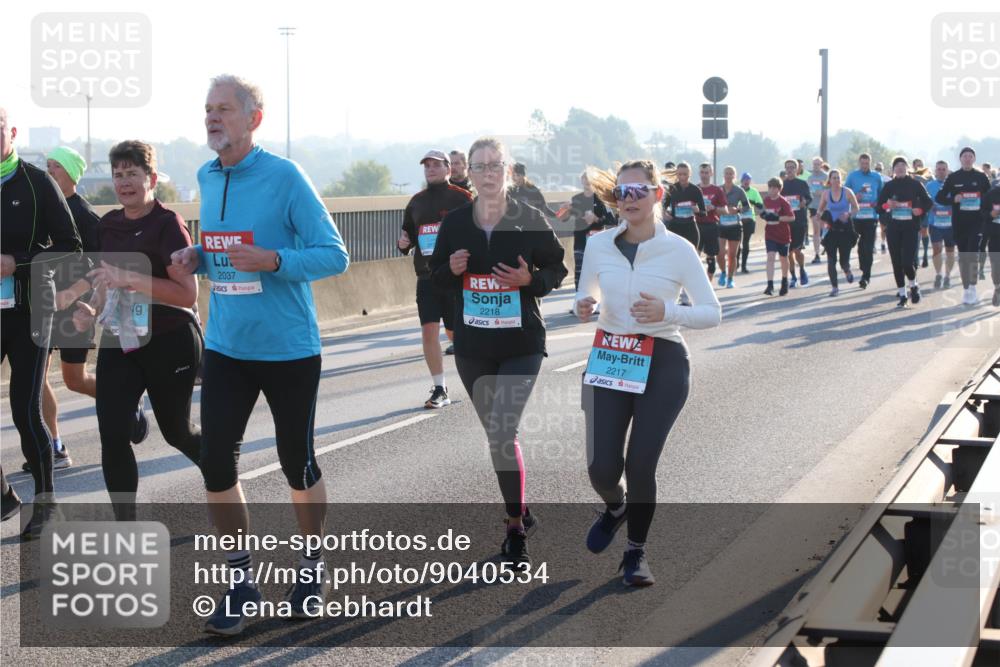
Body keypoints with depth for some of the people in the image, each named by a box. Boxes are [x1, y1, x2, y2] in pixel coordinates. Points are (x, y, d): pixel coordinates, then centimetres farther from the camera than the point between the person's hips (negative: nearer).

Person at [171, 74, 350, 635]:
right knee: (217, 461, -2)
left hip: (289, 348, -5)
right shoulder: (207, 179, 6)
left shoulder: (285, 177, -13)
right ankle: (241, 578, 12)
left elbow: (335, 254, -13)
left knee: (298, 462, 8)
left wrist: (274, 261, -28)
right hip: (226, 346, 5)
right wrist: (198, 257, -1)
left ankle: (313, 566, 29)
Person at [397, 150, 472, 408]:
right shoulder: (417, 201, 12)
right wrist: (403, 244, 2)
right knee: (429, 331, -6)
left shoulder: (461, 198, -3)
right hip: (426, 277, 4)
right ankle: (439, 389, 2)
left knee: (455, 332, 5)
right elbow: (409, 232, 23)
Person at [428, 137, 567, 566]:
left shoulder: (530, 220, -7)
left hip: (521, 343, -4)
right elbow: (436, 276, 9)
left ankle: (516, 529, 0)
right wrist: (452, 269, -13)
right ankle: (520, 511, 34)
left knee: (503, 434, -12)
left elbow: (557, 268, 2)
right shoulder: (455, 222, 0)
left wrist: (530, 280, -17)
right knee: (495, 434, 15)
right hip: (471, 345, 4)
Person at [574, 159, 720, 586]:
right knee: (602, 467, -4)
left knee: (640, 464, -6)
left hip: (662, 364, -2)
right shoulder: (598, 246, 1)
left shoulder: (678, 250, -7)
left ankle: (636, 552, 19)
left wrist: (668, 312, -22)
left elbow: (712, 313, -4)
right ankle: (615, 507, 35)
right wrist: (582, 308, -8)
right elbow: (585, 295, 17)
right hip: (609, 360, 2)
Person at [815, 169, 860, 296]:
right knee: (831, 260, -4)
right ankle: (834, 287, 7)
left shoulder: (847, 192, -4)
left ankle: (847, 271, 37)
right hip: (832, 229, 2)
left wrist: (848, 214, -18)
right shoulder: (825, 193, 1)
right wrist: (819, 214, -12)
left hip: (845, 229, -1)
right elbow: (820, 209, 11)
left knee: (844, 260, 0)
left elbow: (856, 208, 1)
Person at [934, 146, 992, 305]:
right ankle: (966, 290, 16)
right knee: (962, 255, 6)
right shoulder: (953, 177, 4)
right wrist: (953, 199, -13)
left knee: (972, 253, -17)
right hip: (959, 222, 2)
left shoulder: (981, 177, 4)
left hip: (977, 220, -2)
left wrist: (982, 203, -9)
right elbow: (939, 198, 4)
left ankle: (972, 289, -14)